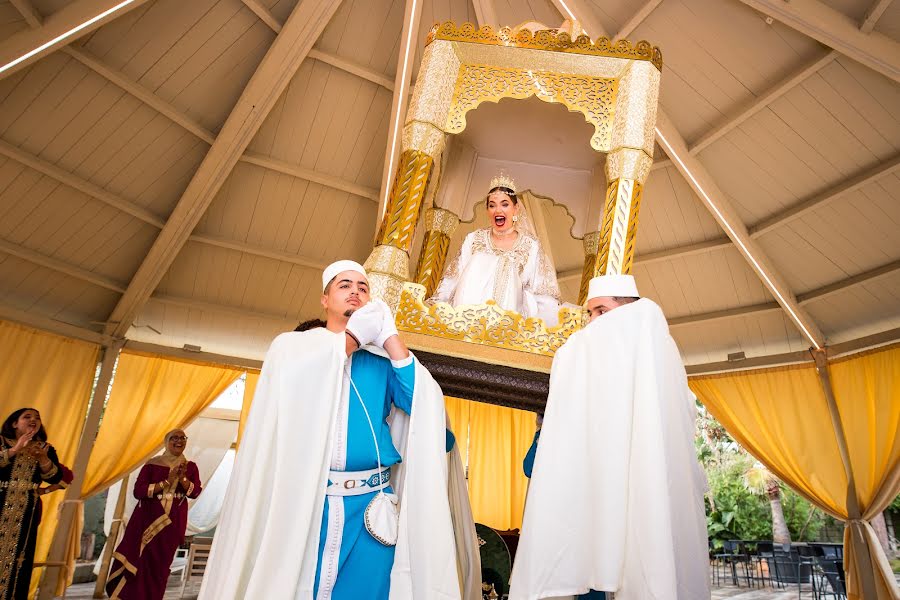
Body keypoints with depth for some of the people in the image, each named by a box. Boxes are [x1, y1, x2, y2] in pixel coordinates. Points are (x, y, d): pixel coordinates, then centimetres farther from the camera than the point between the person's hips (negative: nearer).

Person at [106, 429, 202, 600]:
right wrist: (167, 482, -19)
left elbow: (195, 492, -5)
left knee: (159, 567, 7)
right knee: (136, 562, -4)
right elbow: (138, 491, -11)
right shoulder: (153, 464, -3)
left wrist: (182, 478, -21)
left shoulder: (190, 467, 4)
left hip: (173, 523, 2)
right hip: (147, 519, -1)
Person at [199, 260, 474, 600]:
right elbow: (296, 382, -13)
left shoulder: (383, 360, 11)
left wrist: (389, 337, -5)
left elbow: (424, 404, -6)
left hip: (368, 507, 1)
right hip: (299, 503, -1)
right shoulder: (293, 344, 9)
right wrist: (353, 335, -6)